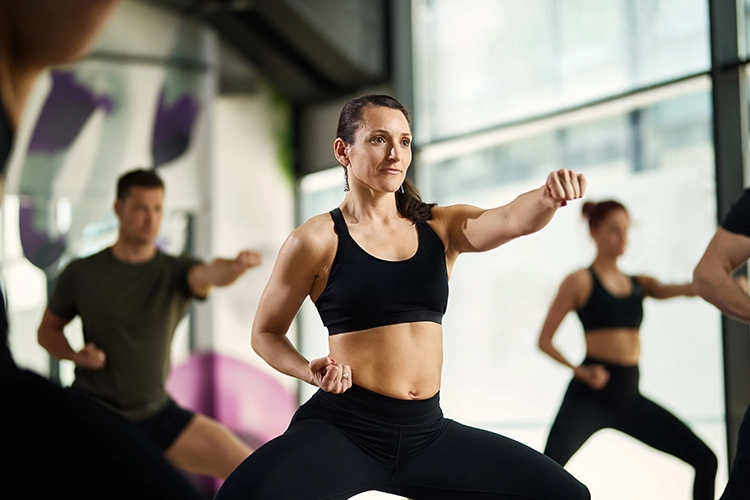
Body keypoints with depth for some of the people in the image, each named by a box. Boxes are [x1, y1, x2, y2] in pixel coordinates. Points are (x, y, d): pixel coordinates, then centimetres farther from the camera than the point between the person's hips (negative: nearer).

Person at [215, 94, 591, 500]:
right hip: (341, 429, -5)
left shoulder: (441, 227, 10)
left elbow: (512, 219, -9)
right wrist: (311, 372, -11)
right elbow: (265, 333, 9)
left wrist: (549, 196, -32)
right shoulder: (317, 240, 0)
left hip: (427, 432, 5)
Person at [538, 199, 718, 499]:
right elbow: (545, 340, -5)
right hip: (590, 395, -6)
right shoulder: (580, 281, -2)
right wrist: (579, 371, -21)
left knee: (705, 460, 3)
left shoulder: (639, 284, 15)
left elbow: (688, 289, -1)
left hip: (629, 396, 6)